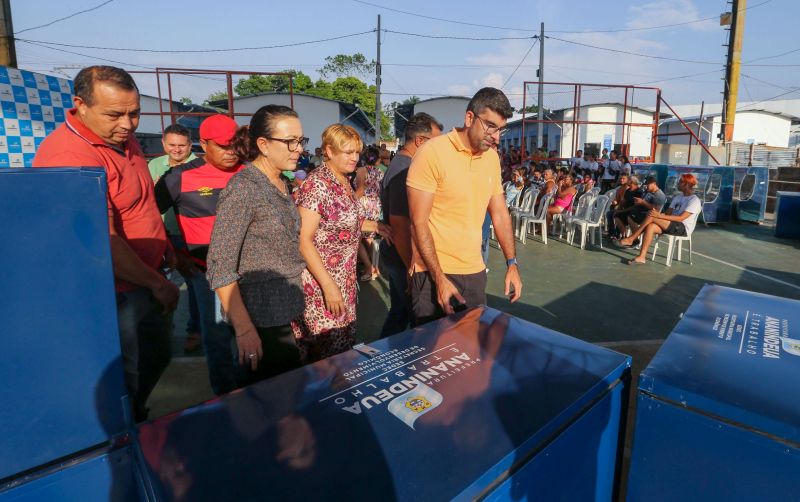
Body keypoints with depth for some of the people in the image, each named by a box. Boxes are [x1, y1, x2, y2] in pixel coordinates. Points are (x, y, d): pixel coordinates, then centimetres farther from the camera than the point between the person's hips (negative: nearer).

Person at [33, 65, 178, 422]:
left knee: (157, 357, 24)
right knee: (132, 377, 7)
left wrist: (163, 244, 13)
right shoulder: (69, 157, -26)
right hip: (117, 295, -9)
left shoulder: (122, 138, 4)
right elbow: (104, 243, -28)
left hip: (144, 281, 9)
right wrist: (158, 284, -19)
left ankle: (135, 420, 46)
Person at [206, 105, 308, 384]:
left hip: (286, 311, 8)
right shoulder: (243, 187, -16)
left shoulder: (281, 184, 9)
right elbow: (220, 267, -18)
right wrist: (244, 329, -22)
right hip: (262, 318, -8)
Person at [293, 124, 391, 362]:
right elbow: (304, 240, -22)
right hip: (320, 282, -8)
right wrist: (328, 286, -25)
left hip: (345, 280, 9)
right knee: (328, 352, 1)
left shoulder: (345, 182, 8)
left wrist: (374, 225, 7)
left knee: (345, 343, 18)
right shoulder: (316, 184, -18)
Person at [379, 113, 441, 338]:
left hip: (398, 256, 10)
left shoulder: (400, 163, 11)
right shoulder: (404, 170, -21)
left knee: (399, 312, 20)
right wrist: (412, 268, -22)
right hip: (404, 259, -10)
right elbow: (399, 224, -26)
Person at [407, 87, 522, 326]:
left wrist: (512, 264, 8)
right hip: (434, 273, -6)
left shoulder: (492, 157, 7)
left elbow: (499, 214, 14)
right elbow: (419, 222, -15)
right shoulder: (433, 152, -14)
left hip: (475, 271, 6)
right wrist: (439, 278, -18)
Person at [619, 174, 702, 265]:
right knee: (651, 227, -23)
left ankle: (631, 239, -19)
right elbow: (668, 213, 11)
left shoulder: (694, 200, -8)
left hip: (683, 228, -7)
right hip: (673, 225, 7)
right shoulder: (677, 197, 17)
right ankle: (641, 257, -32)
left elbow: (681, 218, -20)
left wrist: (660, 216, -28)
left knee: (651, 216, -25)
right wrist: (659, 214, -12)